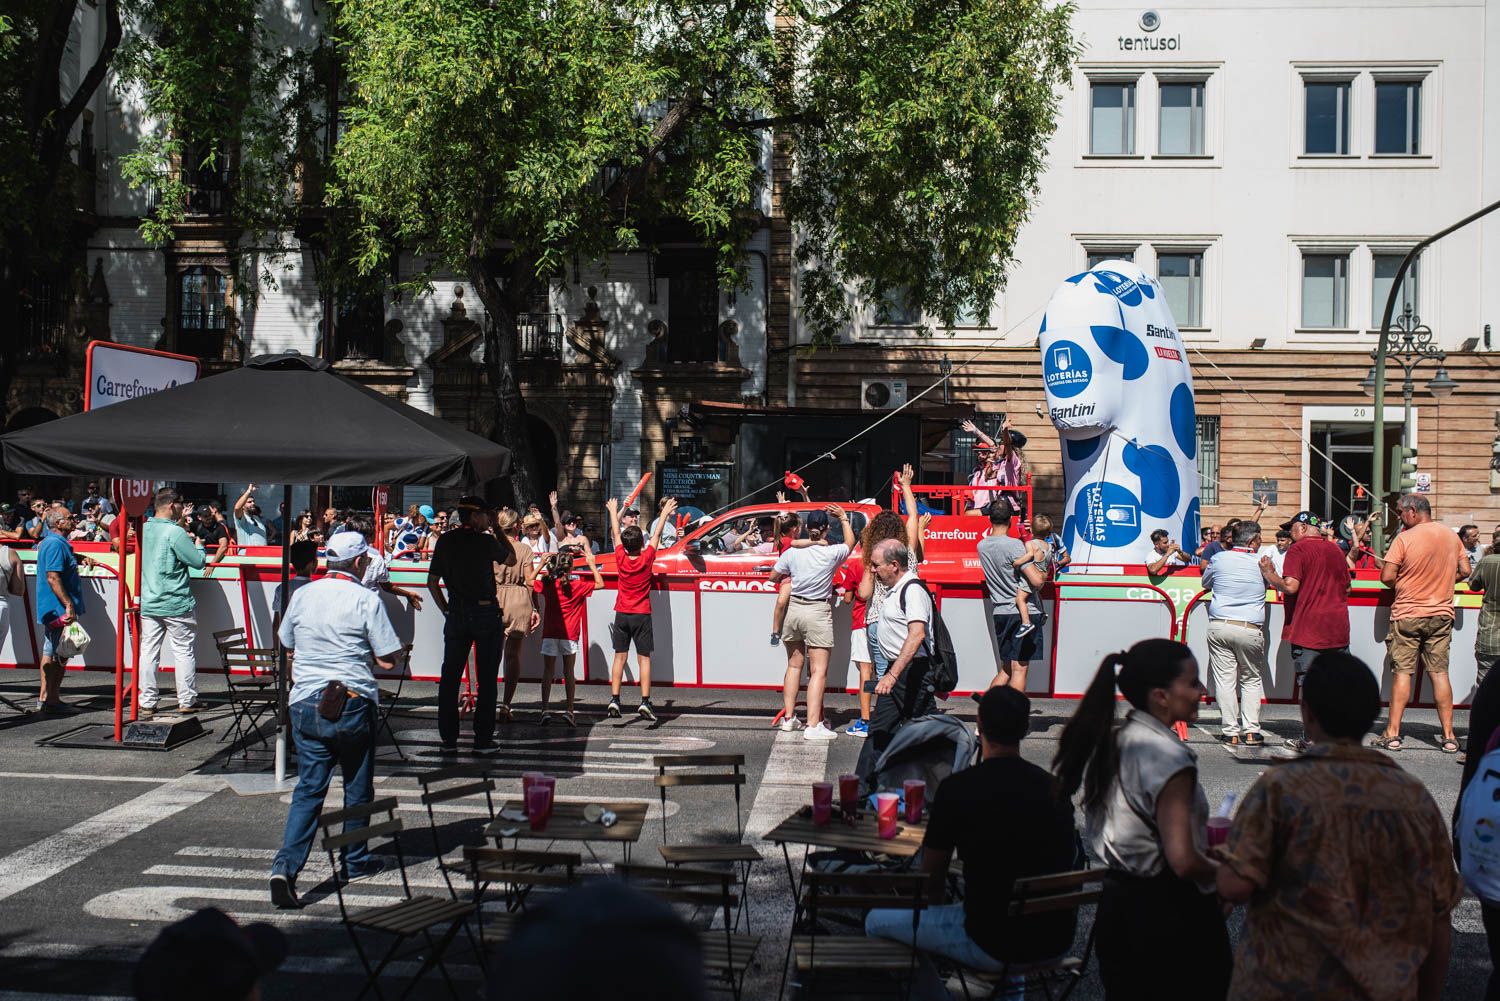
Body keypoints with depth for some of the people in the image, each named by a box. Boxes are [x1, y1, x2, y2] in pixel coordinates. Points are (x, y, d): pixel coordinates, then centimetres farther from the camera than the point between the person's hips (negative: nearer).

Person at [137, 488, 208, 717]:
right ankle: (187, 701, 11)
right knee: (183, 651, 5)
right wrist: (198, 545, 7)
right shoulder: (175, 532, -16)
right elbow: (198, 561, -15)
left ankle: (147, 702, 10)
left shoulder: (144, 529, 6)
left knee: (148, 651, 7)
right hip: (176, 604, -6)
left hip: (148, 602, 6)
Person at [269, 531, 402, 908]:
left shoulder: (302, 595, 4)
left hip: (305, 702, 4)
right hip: (353, 704, -3)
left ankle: (286, 865, -10)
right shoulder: (366, 600, -10)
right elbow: (388, 661, -8)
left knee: (308, 788, 6)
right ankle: (354, 861, 25)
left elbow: (288, 647, 18)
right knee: (357, 785, 14)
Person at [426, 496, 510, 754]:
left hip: (456, 615, 4)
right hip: (486, 613, -4)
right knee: (486, 678, 3)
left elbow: (432, 582, 6)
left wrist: (446, 610, 13)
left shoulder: (445, 542, 4)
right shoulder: (486, 542, -7)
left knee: (450, 677, 8)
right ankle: (483, 740, 3)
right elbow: (511, 558, 11)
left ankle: (448, 740, 9)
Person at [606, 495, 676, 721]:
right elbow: (656, 535, 3)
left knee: (620, 656, 5)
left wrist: (613, 512, 23)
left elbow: (615, 533, 9)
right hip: (642, 615, -2)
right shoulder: (647, 559, -10)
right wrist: (665, 514, 15)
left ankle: (614, 700, 1)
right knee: (644, 658, -1)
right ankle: (645, 702, -8)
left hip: (621, 614, 2)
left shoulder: (621, 558, -6)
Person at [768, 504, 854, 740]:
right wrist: (844, 518, 25)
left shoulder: (792, 552, -1)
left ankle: (788, 718, 24)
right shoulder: (832, 553, -9)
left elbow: (773, 577, 12)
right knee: (818, 670, -4)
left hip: (794, 608, 4)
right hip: (818, 613, -4)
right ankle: (813, 725, -11)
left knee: (794, 664, 19)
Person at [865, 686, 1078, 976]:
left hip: (994, 946, -5)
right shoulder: (1054, 786, 1)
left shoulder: (957, 788, -12)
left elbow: (932, 874, 0)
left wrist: (935, 906, 24)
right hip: (1058, 941, 5)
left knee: (876, 921, 11)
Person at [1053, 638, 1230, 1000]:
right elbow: (1183, 861, -25)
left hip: (1116, 905, 8)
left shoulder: (1111, 742, 4)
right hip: (1168, 913, -8)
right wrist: (1223, 869, -6)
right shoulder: (1168, 756, -21)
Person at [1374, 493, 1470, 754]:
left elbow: (1386, 577, -14)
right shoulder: (1452, 537, 4)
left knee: (1402, 672, 0)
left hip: (1408, 614, -4)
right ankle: (1449, 736, 6)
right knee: (1439, 672, 7)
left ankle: (1393, 734, 0)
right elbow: (1465, 571, 8)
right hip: (1442, 613, 4)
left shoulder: (1404, 539, -12)